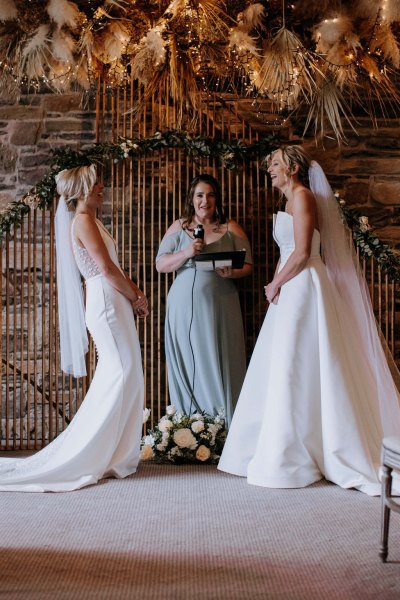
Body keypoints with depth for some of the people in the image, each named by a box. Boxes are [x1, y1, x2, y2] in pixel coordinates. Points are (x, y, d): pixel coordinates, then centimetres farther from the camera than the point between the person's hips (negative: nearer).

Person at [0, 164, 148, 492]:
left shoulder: (93, 221, 20)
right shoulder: (83, 221, -9)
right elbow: (107, 269, -15)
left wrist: (135, 294, 8)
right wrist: (135, 297, -5)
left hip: (115, 303, 10)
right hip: (106, 302, -10)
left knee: (123, 376, 10)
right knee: (121, 373, -8)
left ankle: (111, 455, 18)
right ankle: (84, 456, 0)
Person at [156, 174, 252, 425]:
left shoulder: (231, 228, 8)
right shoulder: (179, 227, 10)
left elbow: (247, 265, 7)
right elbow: (160, 265, 5)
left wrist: (232, 272, -15)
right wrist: (185, 253, -11)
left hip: (219, 307, -1)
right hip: (184, 308, 1)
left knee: (219, 365, -2)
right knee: (187, 367, 2)